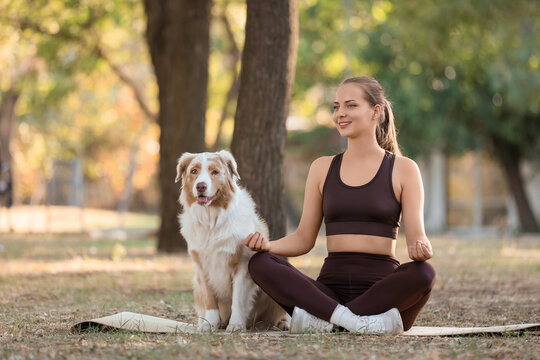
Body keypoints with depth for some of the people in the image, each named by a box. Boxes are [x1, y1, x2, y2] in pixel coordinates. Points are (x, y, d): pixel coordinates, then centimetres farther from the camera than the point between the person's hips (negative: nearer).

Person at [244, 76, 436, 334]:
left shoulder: (403, 169, 6)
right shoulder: (322, 169, 15)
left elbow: (416, 236, 0)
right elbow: (304, 238, 13)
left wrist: (421, 249, -25)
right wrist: (267, 245, -8)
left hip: (382, 288, -2)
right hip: (331, 288, 2)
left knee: (423, 273, -35)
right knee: (259, 263, -21)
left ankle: (322, 319, -28)